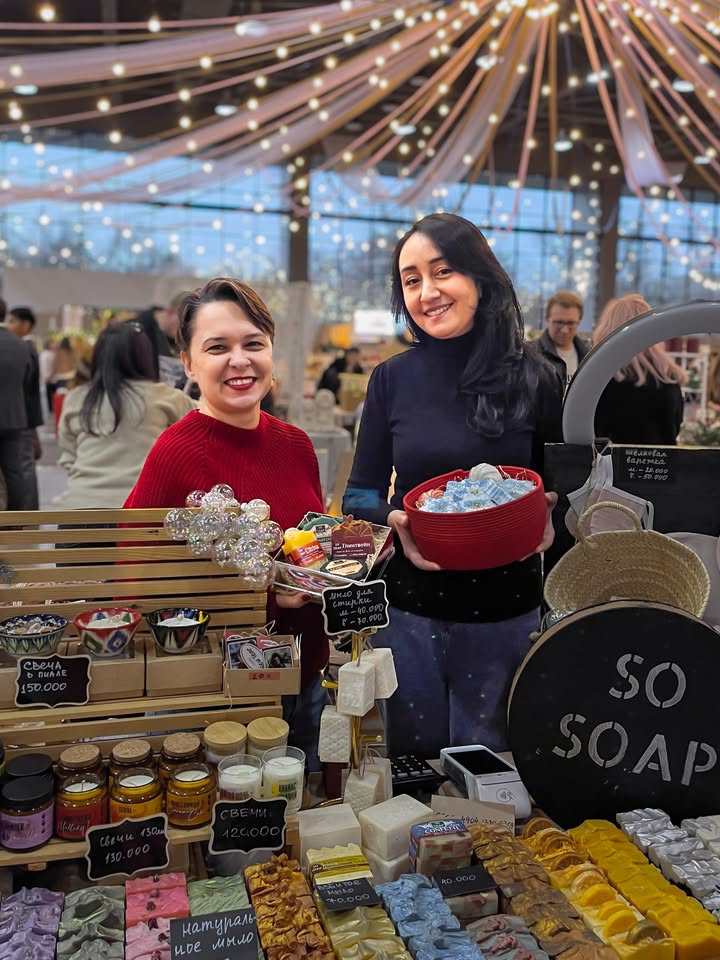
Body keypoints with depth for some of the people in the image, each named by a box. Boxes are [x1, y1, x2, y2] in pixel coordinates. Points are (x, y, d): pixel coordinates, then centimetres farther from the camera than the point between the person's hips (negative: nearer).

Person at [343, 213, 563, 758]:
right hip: (409, 609, 1)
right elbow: (360, 493, 3)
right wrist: (394, 520, -18)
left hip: (505, 613, 0)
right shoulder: (393, 379, -2)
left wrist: (547, 520, -16)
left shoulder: (535, 380, -4)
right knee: (412, 759, 17)